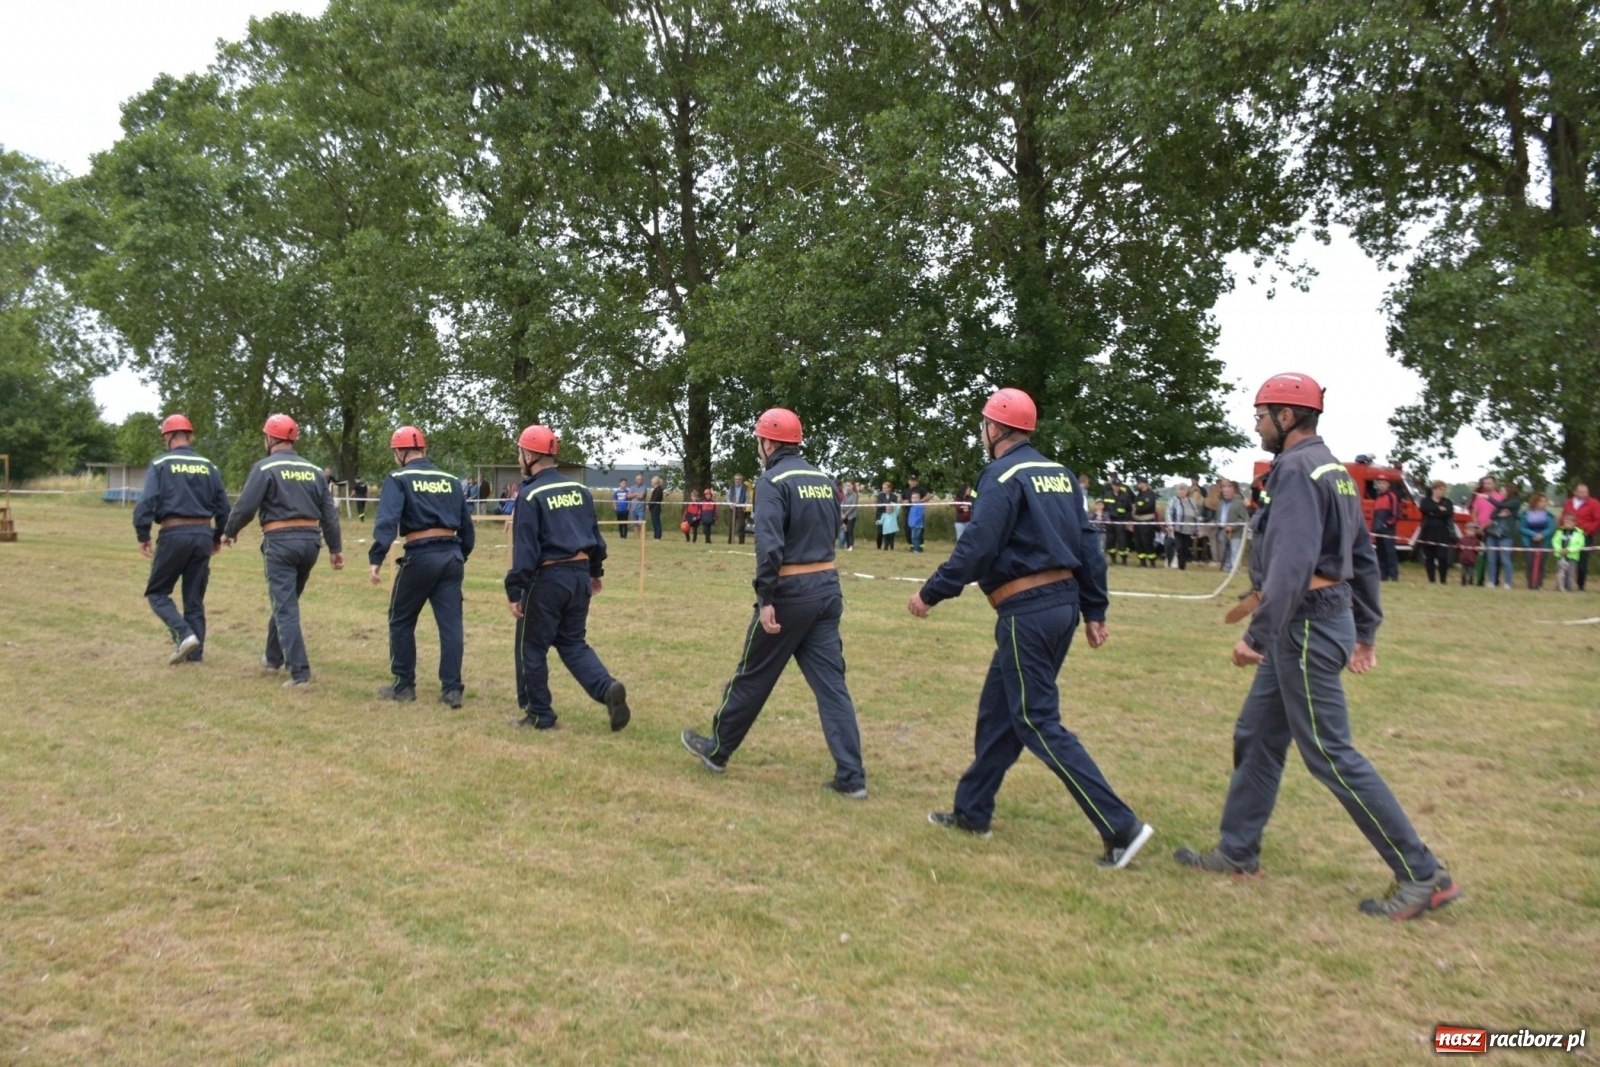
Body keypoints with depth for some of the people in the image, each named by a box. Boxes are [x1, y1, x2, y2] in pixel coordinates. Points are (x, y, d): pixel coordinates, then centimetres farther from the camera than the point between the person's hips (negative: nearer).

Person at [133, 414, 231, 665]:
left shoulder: (160, 464, -1)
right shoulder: (208, 466, 10)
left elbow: (147, 502, -12)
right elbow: (223, 505, 9)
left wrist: (143, 536, -5)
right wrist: (218, 537, 20)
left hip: (174, 534, -4)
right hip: (203, 534, 4)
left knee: (157, 592, 9)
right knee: (195, 598, 12)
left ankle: (184, 635, -12)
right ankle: (195, 652, 12)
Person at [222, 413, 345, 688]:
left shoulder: (265, 467, -4)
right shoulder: (314, 470, 11)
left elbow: (245, 505, -8)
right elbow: (329, 512, 9)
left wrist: (229, 531, 10)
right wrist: (336, 547, 12)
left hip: (281, 542, -6)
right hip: (310, 541, 6)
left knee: (285, 607, -5)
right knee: (286, 601, 22)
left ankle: (300, 672, -12)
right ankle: (274, 657, 36)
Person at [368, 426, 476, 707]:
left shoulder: (398, 479, 0)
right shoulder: (451, 481, 15)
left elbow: (387, 521, -15)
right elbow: (467, 526, 17)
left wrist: (376, 558, -20)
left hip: (420, 557, -4)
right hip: (452, 556, 4)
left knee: (401, 621, 13)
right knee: (451, 623, 4)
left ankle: (403, 685, 19)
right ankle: (452, 689, 3)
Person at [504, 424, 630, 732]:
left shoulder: (530, 494, -11)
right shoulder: (579, 489, 9)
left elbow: (525, 548, -15)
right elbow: (595, 534, 14)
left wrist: (515, 591, -12)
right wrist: (596, 571, 26)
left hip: (547, 578, -7)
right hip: (580, 574, 7)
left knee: (531, 647, 9)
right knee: (573, 642, 17)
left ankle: (540, 714, 15)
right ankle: (607, 688, -4)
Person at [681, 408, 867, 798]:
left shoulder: (773, 481, -10)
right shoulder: (824, 479, 12)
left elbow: (769, 545, -21)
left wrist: (766, 600, -21)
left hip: (790, 590, -6)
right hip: (828, 586, 6)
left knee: (753, 677, 9)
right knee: (831, 681, 5)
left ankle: (717, 749, 28)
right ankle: (851, 776, 1)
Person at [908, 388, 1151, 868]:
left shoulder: (1004, 475, -11)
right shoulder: (1060, 473, 13)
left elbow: (977, 548, -19)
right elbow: (1086, 543, 12)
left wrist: (930, 594, -10)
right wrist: (1094, 609, 15)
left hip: (1027, 611, -9)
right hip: (1063, 602, 9)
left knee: (1038, 722, -4)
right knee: (997, 713, 17)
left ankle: (1121, 826, -7)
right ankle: (972, 811, 28)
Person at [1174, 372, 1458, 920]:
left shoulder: (1297, 470, -16)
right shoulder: (1335, 470, 15)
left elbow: (1292, 562, -26)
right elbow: (1364, 556, 18)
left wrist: (1258, 636, -26)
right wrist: (1365, 630, 21)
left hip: (1306, 623, -10)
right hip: (1329, 617, 10)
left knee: (1330, 753, -5)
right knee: (1256, 736, 15)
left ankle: (1422, 876, 1)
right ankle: (1238, 853, 25)